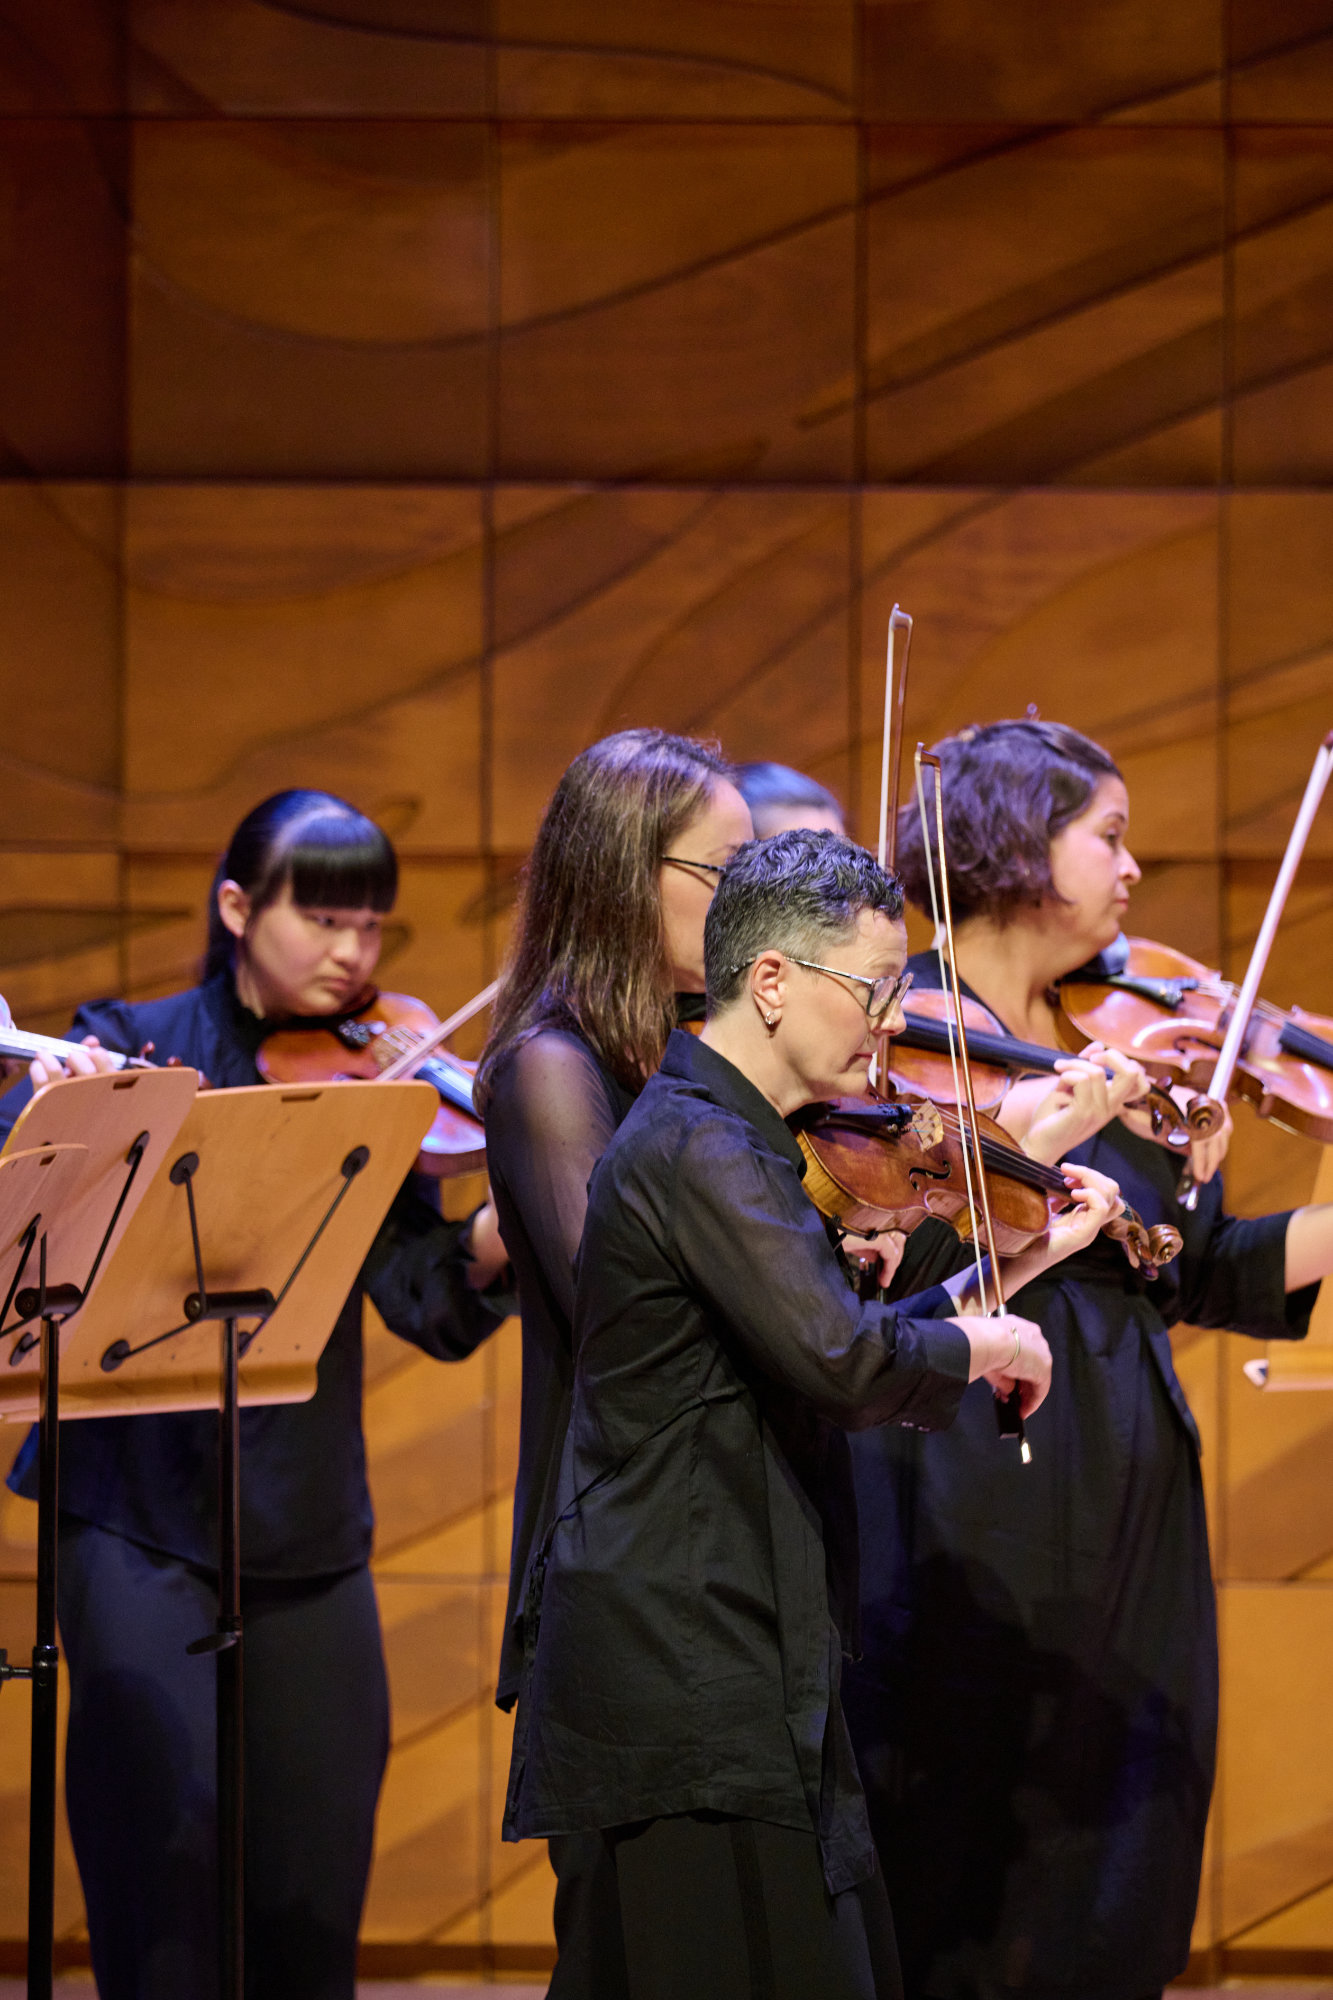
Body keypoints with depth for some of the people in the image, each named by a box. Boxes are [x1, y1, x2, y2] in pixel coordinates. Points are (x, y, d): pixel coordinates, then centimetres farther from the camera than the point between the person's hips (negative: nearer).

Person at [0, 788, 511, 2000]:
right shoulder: (138, 1047, 1)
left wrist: (493, 1242, -24)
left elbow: (426, 1305, -3)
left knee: (316, 1874, 5)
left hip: (307, 1533, 3)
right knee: (168, 1833, -11)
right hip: (142, 1518, -3)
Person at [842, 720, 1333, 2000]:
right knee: (957, 1889, -4)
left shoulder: (1114, 1042, 14)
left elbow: (1208, 1272, 13)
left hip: (1127, 1506, 7)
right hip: (974, 1506, -7)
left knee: (1108, 1889, 9)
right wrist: (1019, 1145, -28)